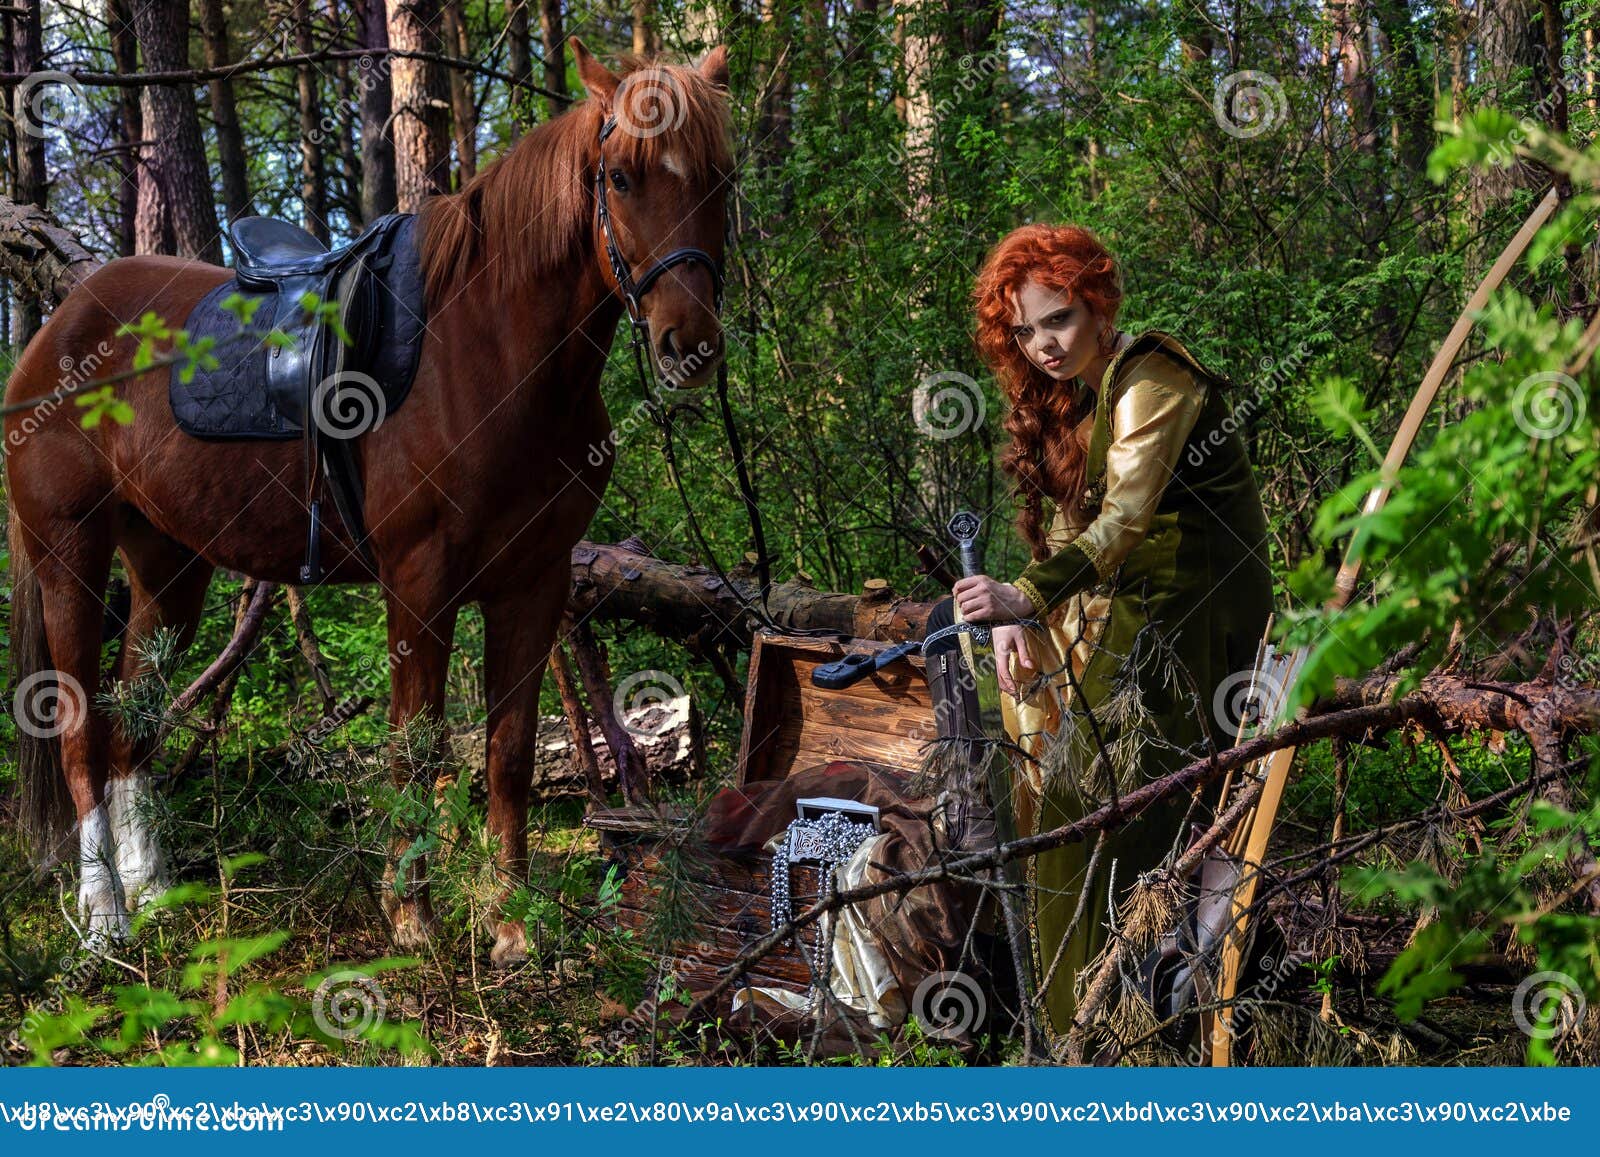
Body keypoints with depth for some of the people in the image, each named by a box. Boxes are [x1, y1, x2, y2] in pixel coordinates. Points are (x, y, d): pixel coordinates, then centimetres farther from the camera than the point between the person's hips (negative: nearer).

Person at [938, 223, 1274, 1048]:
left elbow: (1126, 517, -32)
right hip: (1123, 597, 10)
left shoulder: (1149, 382, -20)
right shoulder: (1065, 391, 8)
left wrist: (1030, 597, -44)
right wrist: (1016, 615, -6)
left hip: (1191, 604, -10)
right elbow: (1069, 518, 8)